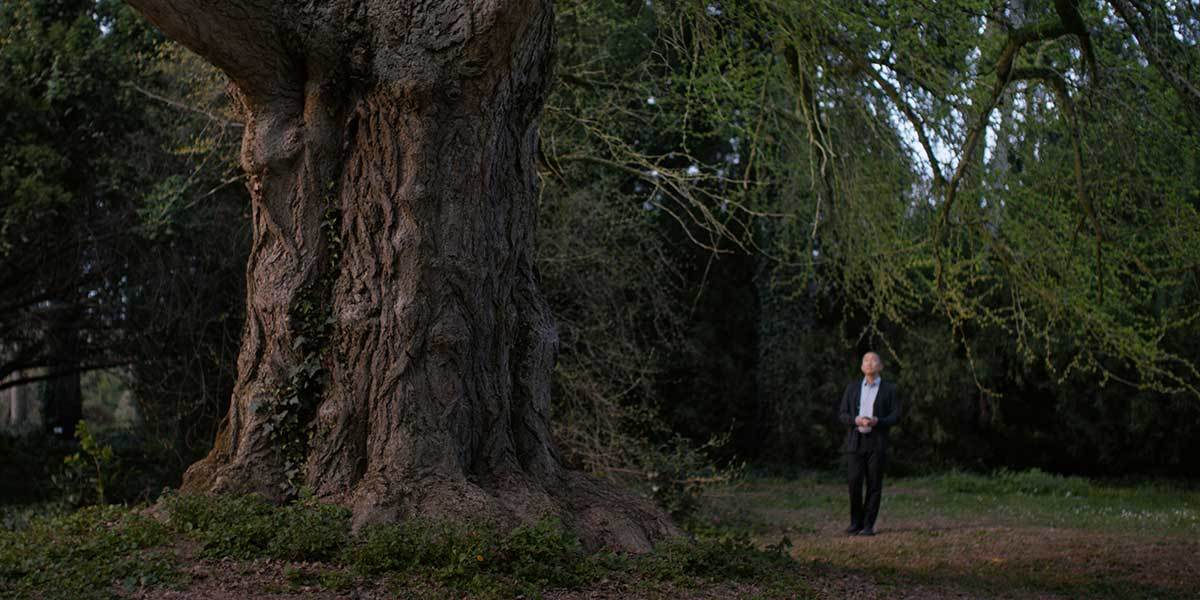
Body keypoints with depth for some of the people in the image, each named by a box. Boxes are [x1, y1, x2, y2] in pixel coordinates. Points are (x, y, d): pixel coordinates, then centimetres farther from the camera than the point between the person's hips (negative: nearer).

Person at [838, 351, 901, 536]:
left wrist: (877, 421, -18)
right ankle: (856, 522, 9)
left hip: (877, 442, -1)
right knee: (854, 483, -7)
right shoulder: (853, 387, 11)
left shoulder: (889, 389, 6)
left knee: (874, 485, -3)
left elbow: (895, 416, 0)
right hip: (855, 440, 1)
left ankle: (868, 525, 3)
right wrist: (856, 420, -14)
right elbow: (842, 414, 7)